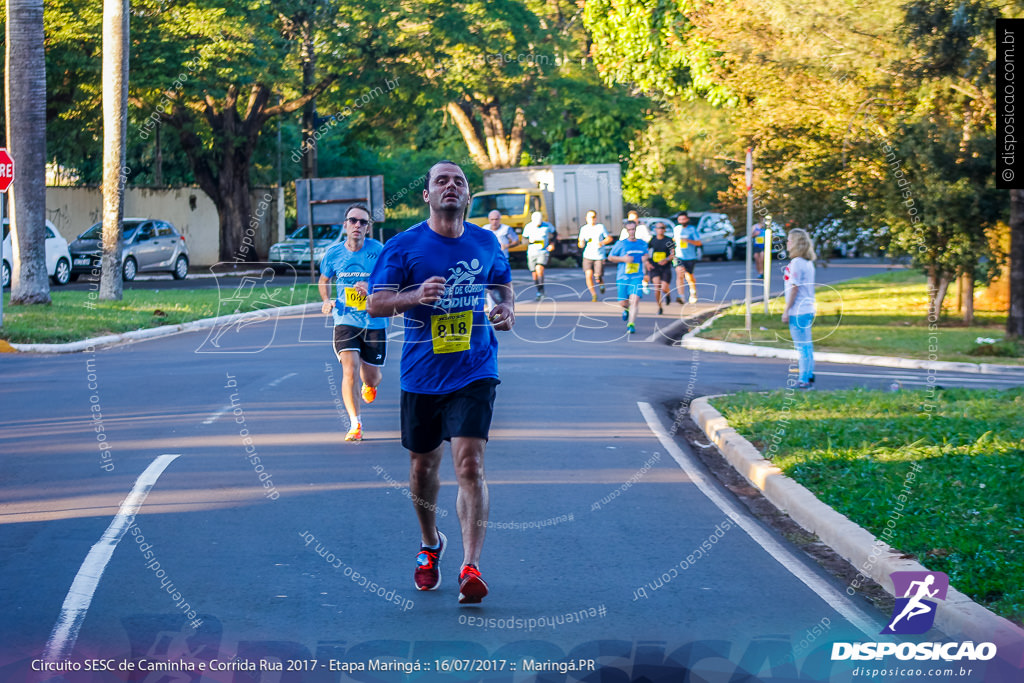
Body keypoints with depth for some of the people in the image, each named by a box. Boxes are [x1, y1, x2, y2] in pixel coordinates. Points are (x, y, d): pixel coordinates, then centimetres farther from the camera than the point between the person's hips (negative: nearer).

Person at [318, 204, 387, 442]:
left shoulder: (377, 250, -8)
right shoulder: (333, 253, -1)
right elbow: (324, 280, 18)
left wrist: (371, 286, -23)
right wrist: (327, 301, 0)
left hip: (375, 323, 0)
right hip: (345, 322, 0)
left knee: (371, 378, 10)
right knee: (349, 371, -18)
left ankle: (370, 385, 50)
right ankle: (355, 424, -9)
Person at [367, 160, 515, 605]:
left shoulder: (486, 243, 6)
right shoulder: (403, 246, -3)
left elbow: (503, 284, 23)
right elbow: (375, 304, -6)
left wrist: (507, 310, 1)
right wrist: (414, 296, -25)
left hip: (474, 372, 0)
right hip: (421, 373, 0)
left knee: (469, 464, -15)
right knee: (423, 465, 12)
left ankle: (471, 568, -18)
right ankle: (430, 544, 39)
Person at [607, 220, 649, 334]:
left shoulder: (642, 244, 9)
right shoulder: (621, 244, -1)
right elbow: (610, 257, 5)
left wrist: (645, 258, 5)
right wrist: (623, 259, -10)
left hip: (637, 277, 0)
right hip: (623, 277, 0)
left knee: (635, 299, -18)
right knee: (623, 302, 1)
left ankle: (631, 324, -16)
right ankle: (626, 308, 39)